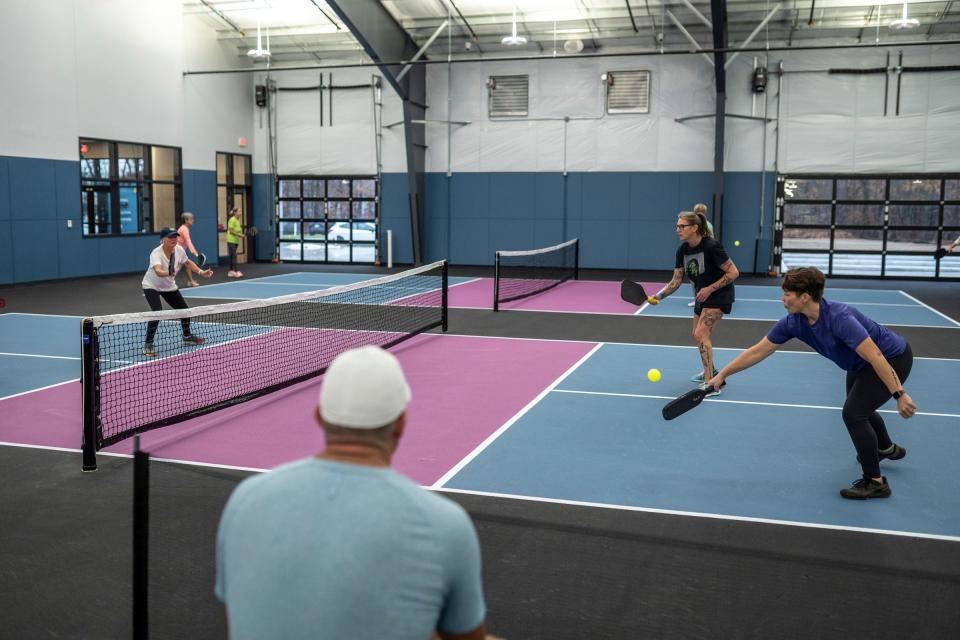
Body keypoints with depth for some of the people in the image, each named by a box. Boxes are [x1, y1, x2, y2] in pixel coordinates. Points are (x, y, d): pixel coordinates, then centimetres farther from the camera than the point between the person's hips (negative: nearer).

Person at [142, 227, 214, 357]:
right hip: (151, 286, -6)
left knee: (184, 310, 10)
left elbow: (188, 262, 7)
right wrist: (169, 273, -72)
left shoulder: (179, 250, -16)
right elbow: (158, 271, -53)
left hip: (169, 286, 6)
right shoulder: (156, 253, -34)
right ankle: (148, 345, -15)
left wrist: (201, 272, -1)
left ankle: (187, 336, 38)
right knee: (157, 312, -26)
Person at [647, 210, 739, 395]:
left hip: (720, 295, -8)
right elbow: (675, 281, -2)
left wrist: (709, 289, -24)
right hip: (703, 296, 8)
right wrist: (658, 296, -16)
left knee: (701, 333, -20)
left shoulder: (711, 246, -25)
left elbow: (733, 273, -21)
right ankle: (711, 372, 45)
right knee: (698, 335, 20)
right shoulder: (682, 250, -4)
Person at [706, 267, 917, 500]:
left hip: (893, 358, -9)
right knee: (858, 407, 28)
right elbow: (758, 351, -9)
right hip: (859, 364, 9)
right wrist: (722, 374, -7)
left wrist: (899, 395, -40)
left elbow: (876, 357, -40)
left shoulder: (839, 318, -38)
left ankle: (875, 482, -1)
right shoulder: (793, 322, -16)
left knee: (853, 412, -17)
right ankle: (887, 448, 59)